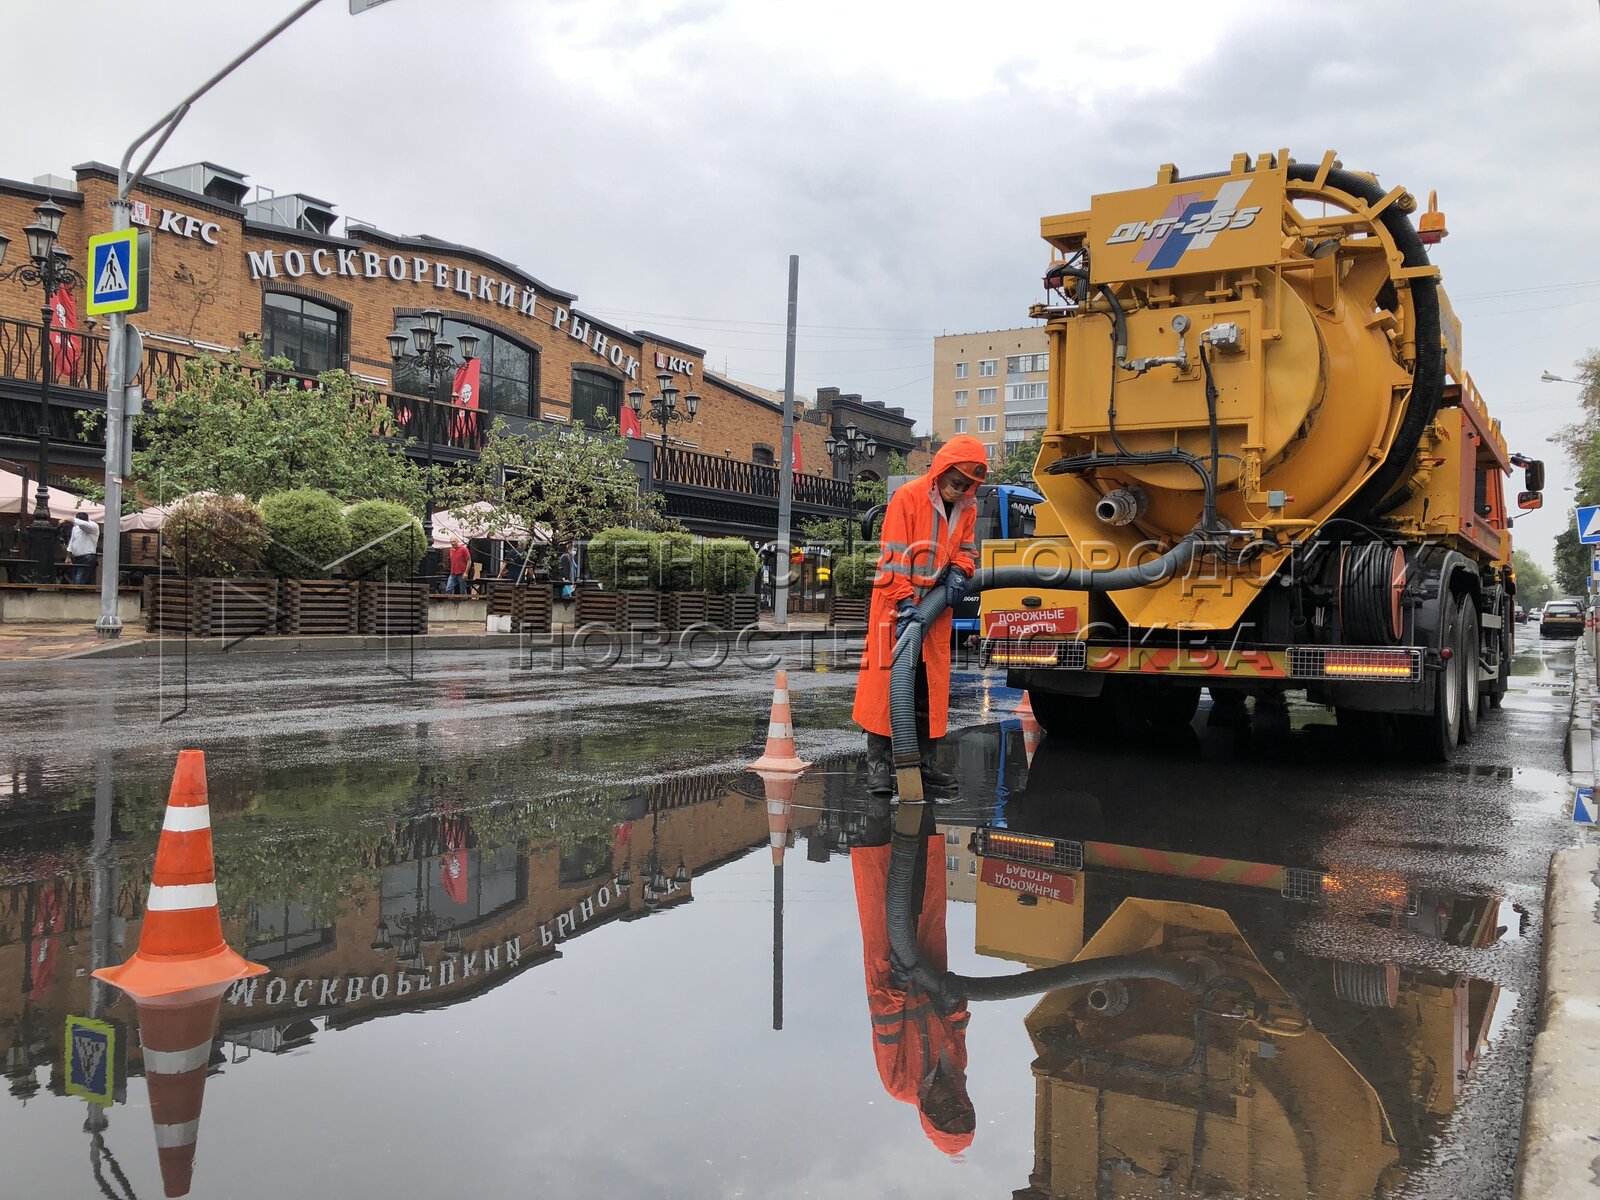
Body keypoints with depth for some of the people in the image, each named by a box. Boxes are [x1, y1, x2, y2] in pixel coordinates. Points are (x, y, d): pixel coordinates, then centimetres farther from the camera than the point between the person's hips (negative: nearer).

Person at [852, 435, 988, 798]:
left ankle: (924, 759, 16)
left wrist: (959, 572, -8)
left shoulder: (967, 506, 4)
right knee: (887, 676, -7)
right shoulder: (908, 497, -15)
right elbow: (894, 556, -17)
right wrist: (905, 604, -23)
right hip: (896, 603, -6)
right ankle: (879, 760, -2)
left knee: (932, 682, 8)